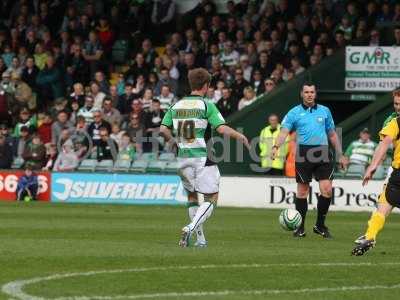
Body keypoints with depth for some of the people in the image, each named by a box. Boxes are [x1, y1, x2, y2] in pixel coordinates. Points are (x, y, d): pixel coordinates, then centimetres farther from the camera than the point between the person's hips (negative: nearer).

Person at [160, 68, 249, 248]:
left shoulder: (176, 106, 7)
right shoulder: (207, 105, -8)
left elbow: (163, 130, 2)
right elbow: (222, 129, -16)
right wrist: (240, 136, 1)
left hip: (183, 157, 5)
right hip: (203, 158, -5)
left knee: (192, 197, 19)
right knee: (211, 198, 1)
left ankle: (200, 238, 17)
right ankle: (190, 228, -20)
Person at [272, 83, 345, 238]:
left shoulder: (324, 111, 14)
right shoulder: (294, 113, 6)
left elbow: (332, 134, 21)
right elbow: (284, 131, -6)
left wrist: (340, 155, 18)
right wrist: (276, 146, -24)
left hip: (323, 153, 2)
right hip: (304, 154, -2)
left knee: (327, 190, -7)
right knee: (302, 191, 2)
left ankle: (320, 225, 8)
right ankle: (300, 228, 12)